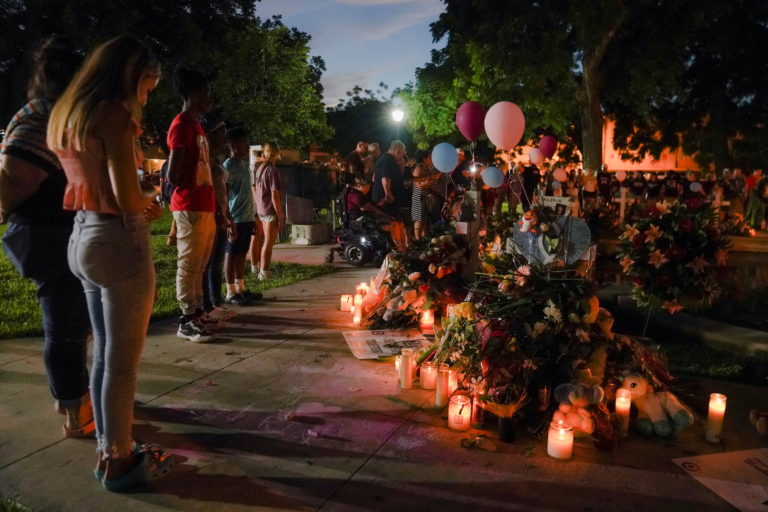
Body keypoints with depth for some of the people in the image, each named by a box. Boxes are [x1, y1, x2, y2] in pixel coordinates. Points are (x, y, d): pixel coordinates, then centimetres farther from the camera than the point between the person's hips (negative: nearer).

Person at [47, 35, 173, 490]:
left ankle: (108, 450, 31)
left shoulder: (66, 113, 14)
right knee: (122, 361, 3)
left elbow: (85, 182, 17)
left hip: (84, 236, 9)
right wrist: (151, 205, 0)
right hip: (119, 241, -9)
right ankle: (120, 462, 18)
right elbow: (127, 198, -20)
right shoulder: (114, 113, -14)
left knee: (104, 354, 18)